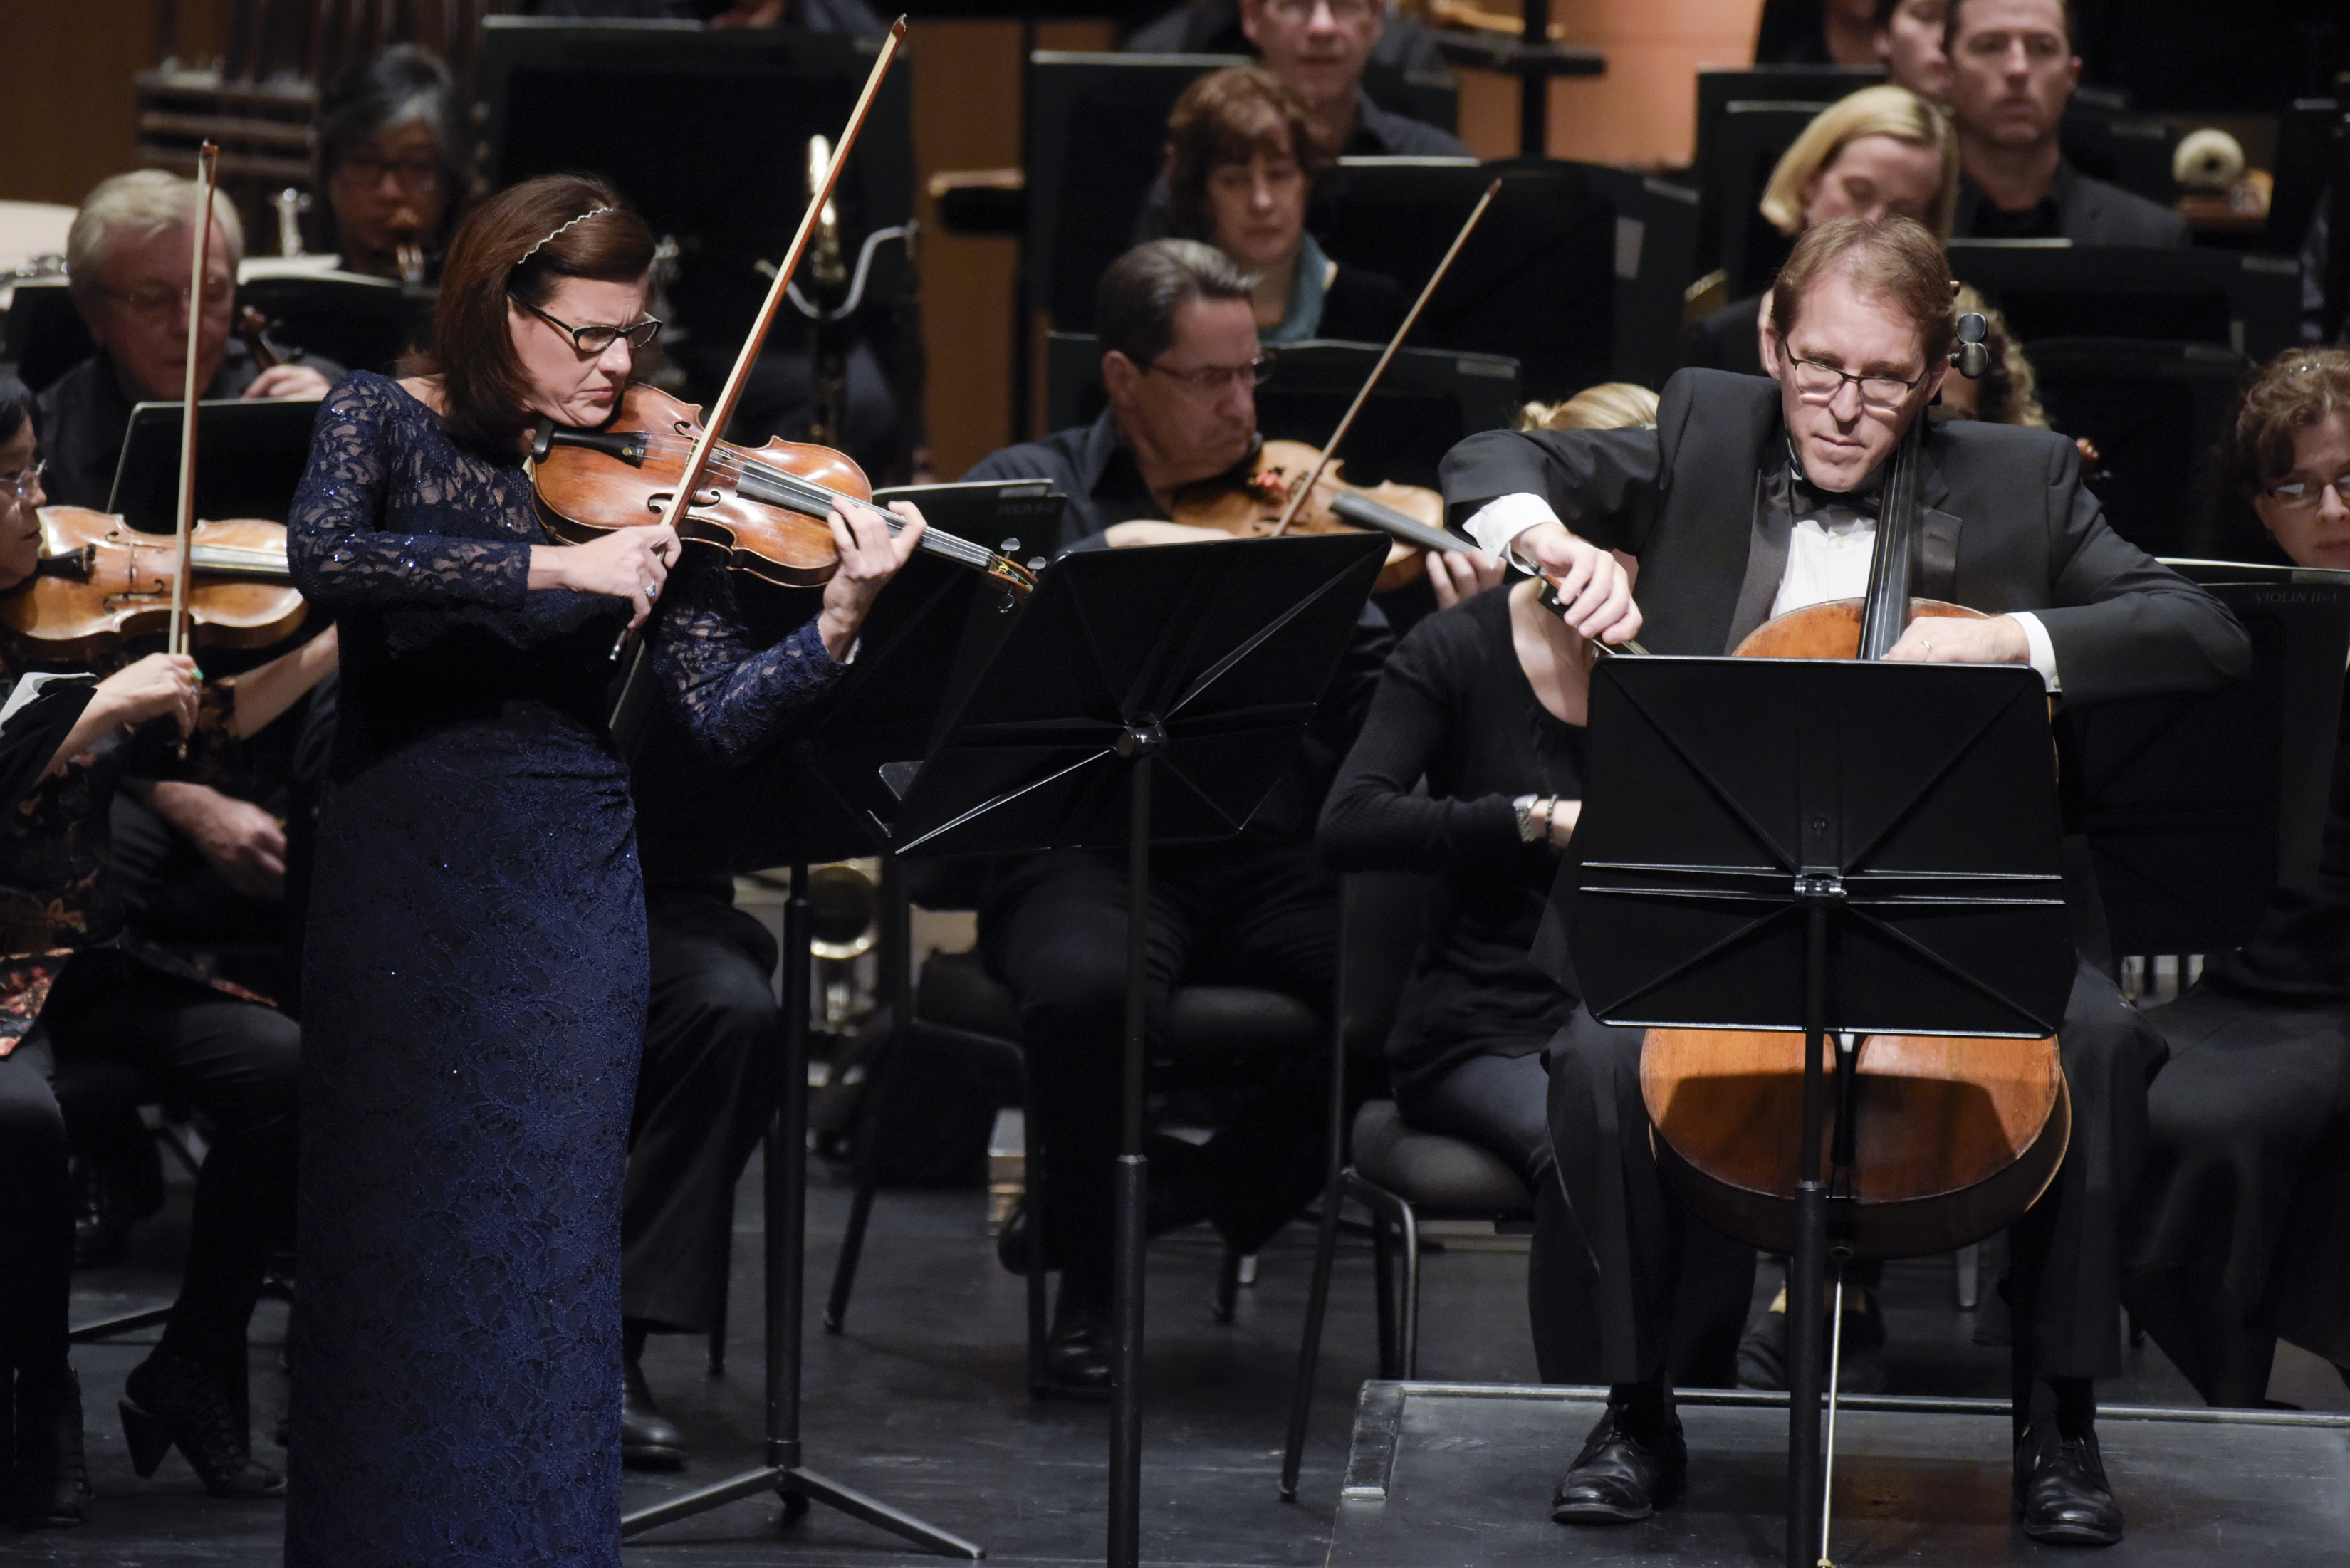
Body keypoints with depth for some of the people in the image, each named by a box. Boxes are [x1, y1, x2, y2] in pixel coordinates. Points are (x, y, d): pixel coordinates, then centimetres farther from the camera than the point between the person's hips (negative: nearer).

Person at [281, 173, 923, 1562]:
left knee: (546, 1229, -4)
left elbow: (723, 713, -4)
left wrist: (840, 621, -21)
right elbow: (323, 557, -22)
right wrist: (556, 566, -29)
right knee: (388, 1225, 4)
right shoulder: (386, 421, 0)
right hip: (397, 872, 0)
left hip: (571, 887, 0)